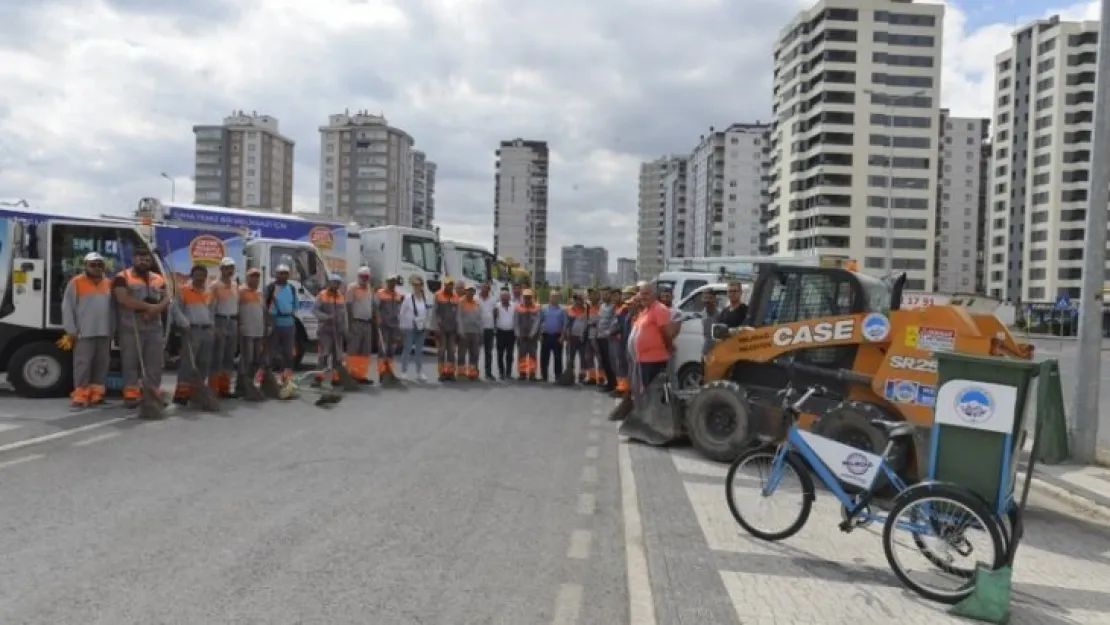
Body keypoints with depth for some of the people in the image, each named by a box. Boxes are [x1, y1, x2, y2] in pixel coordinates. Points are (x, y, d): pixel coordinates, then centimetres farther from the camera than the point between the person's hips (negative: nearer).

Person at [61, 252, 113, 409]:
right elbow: (67, 308, -3)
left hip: (104, 333, 5)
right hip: (84, 333, -5)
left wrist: (112, 330, 12)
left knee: (102, 364, 7)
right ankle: (80, 395, -4)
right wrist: (71, 331, -7)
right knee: (83, 364, -7)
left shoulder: (108, 284, 15)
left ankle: (96, 394, 15)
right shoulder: (76, 282, -1)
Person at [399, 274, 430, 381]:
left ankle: (419, 373, 16)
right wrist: (402, 326, -7)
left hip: (421, 328, 5)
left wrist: (425, 325, 8)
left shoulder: (425, 298, 5)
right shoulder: (408, 298, -9)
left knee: (419, 351, 9)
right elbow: (402, 312, -7)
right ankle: (404, 372, 6)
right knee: (407, 350, -1)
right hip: (409, 328, -5)